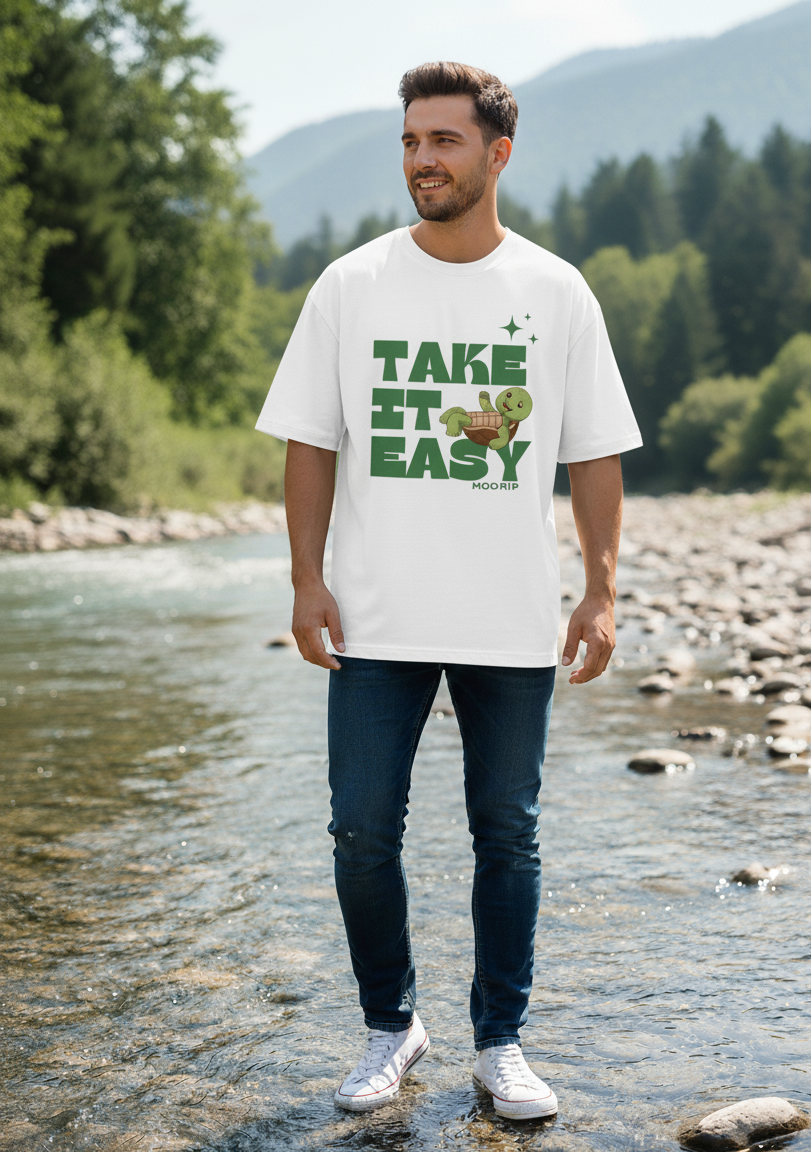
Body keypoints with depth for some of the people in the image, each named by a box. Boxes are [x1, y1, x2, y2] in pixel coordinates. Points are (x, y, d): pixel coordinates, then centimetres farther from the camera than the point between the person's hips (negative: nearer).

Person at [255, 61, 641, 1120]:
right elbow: (310, 441, 4)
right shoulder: (351, 286, 2)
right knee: (364, 835, 3)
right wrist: (307, 580, -4)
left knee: (508, 837, 8)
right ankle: (391, 1028, 24)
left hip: (513, 627, 0)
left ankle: (501, 1044, 23)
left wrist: (602, 592, -1)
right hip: (376, 623, 0)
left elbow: (595, 453, 5)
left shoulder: (555, 293, 3)